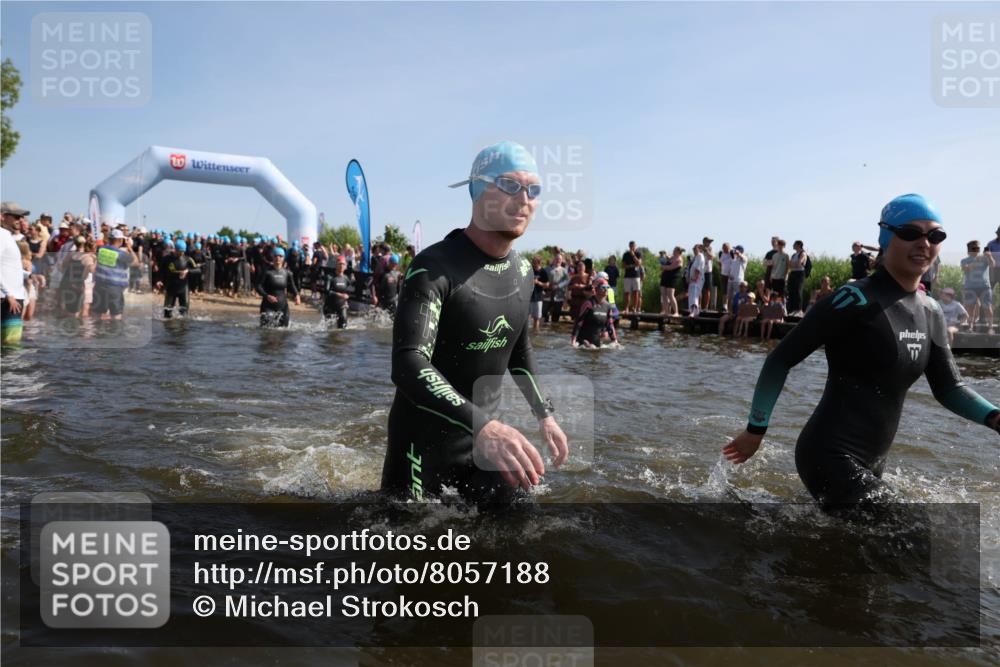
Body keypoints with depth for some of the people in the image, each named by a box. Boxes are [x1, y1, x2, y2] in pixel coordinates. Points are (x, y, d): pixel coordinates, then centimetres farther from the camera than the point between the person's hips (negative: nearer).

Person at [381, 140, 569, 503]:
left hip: (482, 436, 7)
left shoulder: (522, 271, 2)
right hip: (423, 443, -6)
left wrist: (544, 415, 13)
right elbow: (408, 365, -35)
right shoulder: (435, 267, -22)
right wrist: (483, 424, -47)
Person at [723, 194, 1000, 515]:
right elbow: (781, 359, -14)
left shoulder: (931, 313, 7)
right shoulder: (856, 300, -17)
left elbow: (948, 388, 12)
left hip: (870, 461, 9)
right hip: (831, 456, -9)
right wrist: (755, 430, -12)